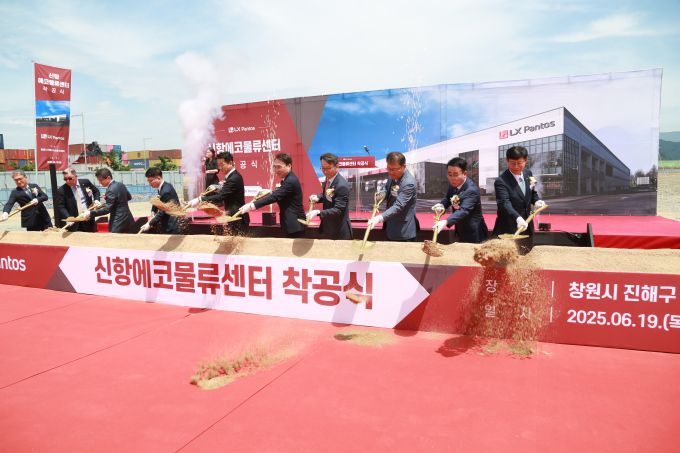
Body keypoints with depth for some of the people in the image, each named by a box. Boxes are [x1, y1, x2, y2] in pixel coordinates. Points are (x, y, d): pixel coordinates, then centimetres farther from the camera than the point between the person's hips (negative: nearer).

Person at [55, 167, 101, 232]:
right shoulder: (61, 190, -7)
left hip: (89, 220, 2)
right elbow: (60, 207, -9)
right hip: (74, 223, -2)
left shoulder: (85, 182, 0)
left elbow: (96, 191, 18)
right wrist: (69, 218, -25)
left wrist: (96, 200, -2)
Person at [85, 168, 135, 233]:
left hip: (118, 223, -9)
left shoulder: (111, 190, -18)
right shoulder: (121, 185, 8)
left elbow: (107, 209, -21)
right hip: (128, 220, 9)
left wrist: (90, 213, -18)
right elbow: (129, 197, 23)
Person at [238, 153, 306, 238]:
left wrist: (252, 206, -28)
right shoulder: (288, 179, 13)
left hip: (295, 225, -10)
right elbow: (278, 196, 21)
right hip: (292, 224, 10)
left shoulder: (291, 180, -19)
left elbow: (275, 196, -26)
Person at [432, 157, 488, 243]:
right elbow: (448, 198, 11)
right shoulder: (453, 184, -5)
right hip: (461, 231, 8)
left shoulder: (471, 190, -29)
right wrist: (441, 205, -14)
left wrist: (446, 222, -59)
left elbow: (464, 210, -42)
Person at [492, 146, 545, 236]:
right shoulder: (501, 181, -19)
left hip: (526, 226, 7)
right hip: (508, 228, -6)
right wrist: (518, 218, -47)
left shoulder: (528, 174, 3)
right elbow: (505, 203, -31)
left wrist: (537, 201, -6)